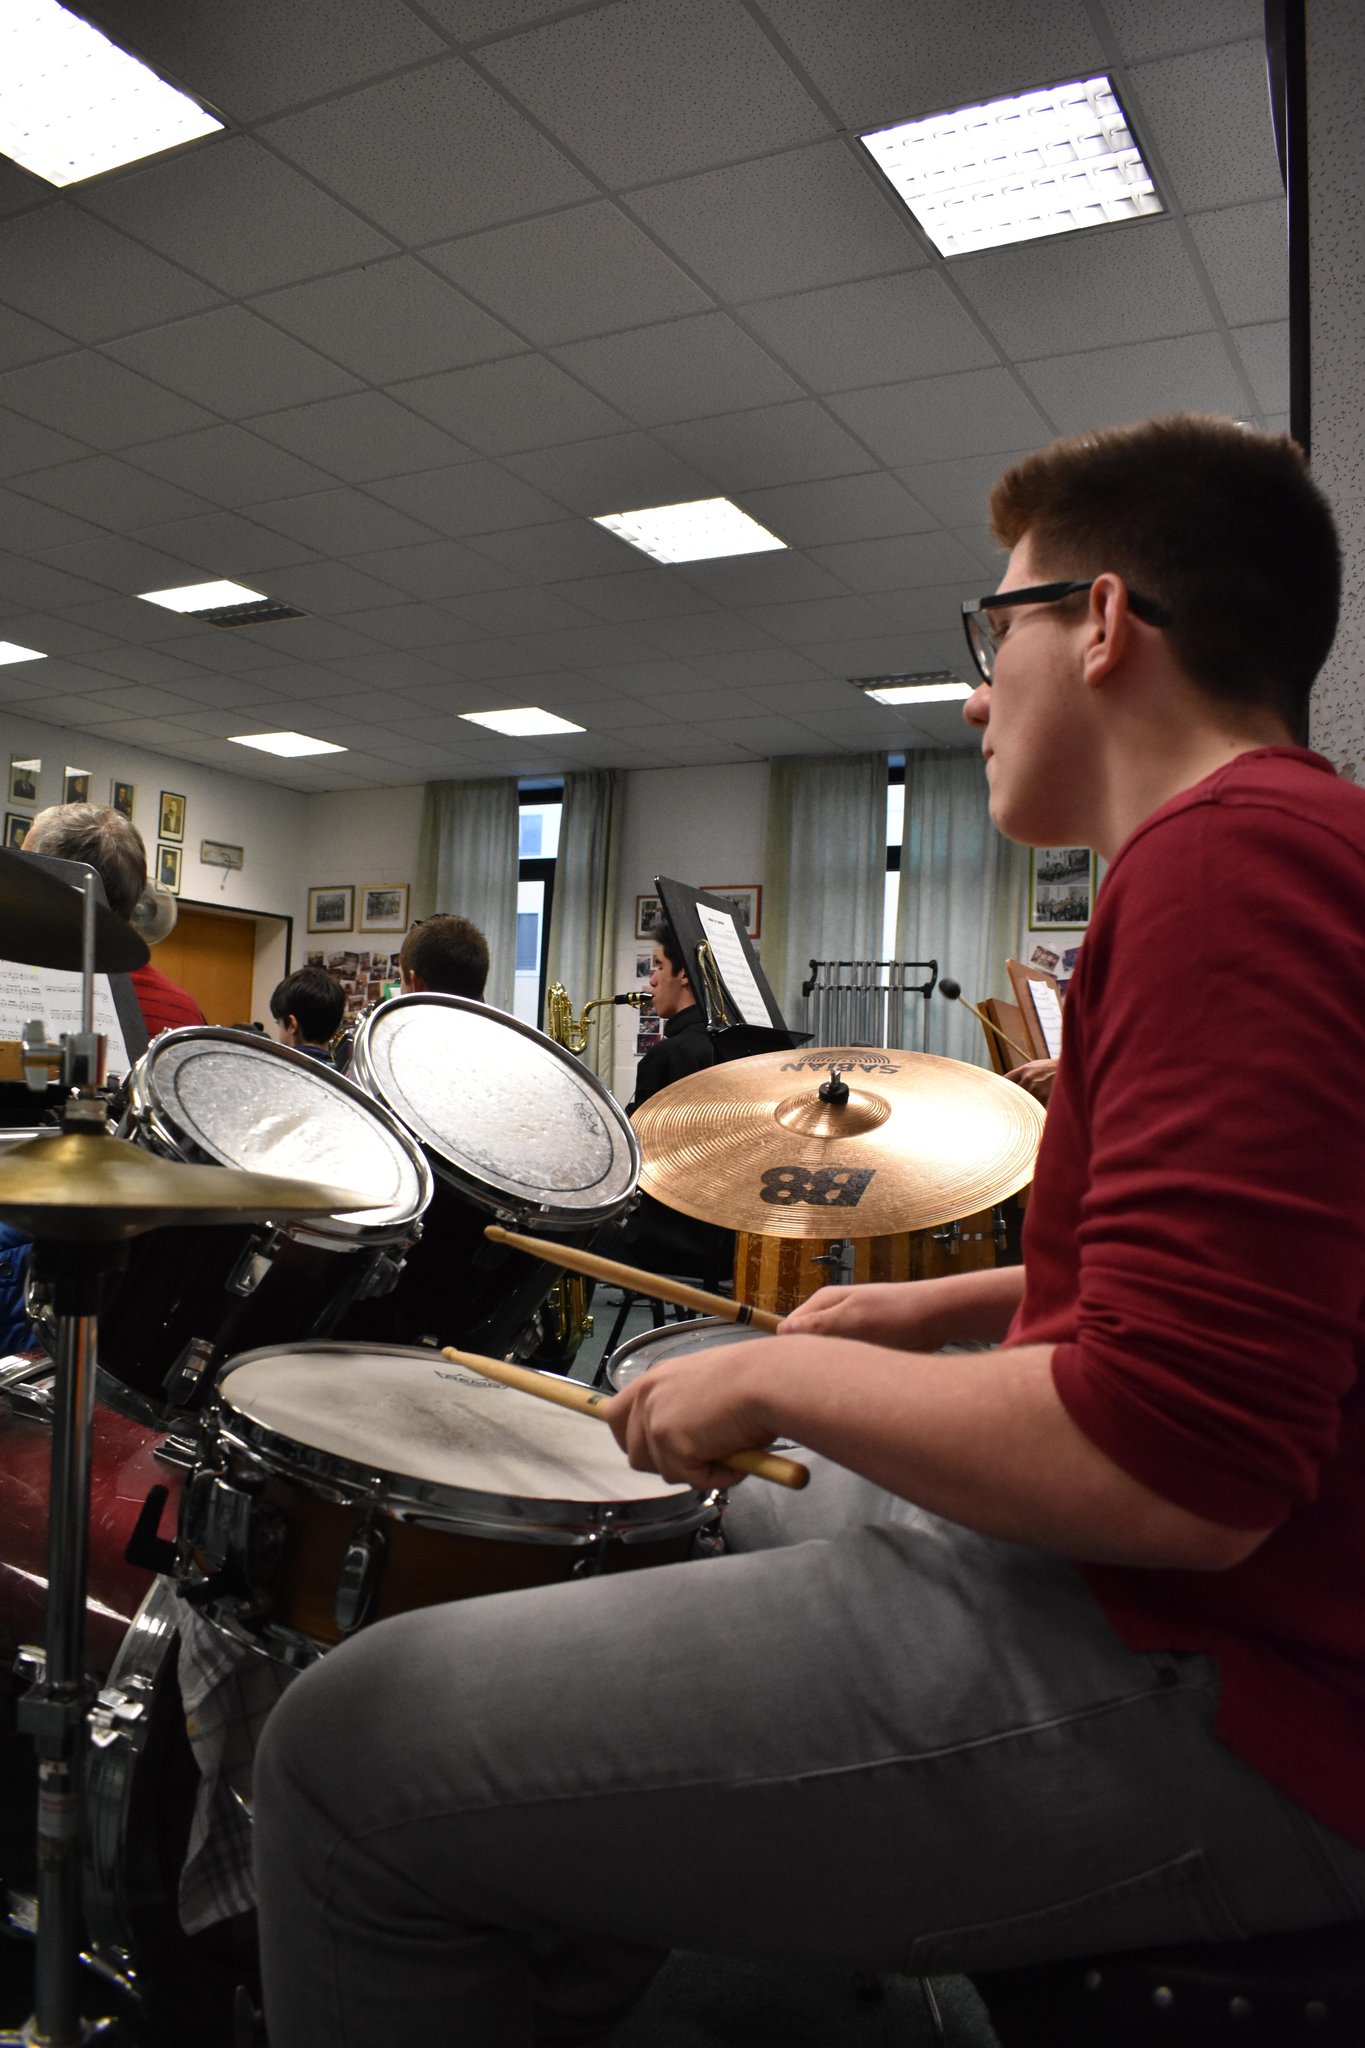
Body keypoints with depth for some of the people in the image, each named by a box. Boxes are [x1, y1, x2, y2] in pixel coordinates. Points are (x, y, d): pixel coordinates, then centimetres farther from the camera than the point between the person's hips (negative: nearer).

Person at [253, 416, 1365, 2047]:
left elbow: (1176, 1470, -29)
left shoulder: (1234, 850, -21)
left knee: (353, 1752, -10)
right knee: (675, 1535, 28)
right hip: (1098, 1548, 11)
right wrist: (942, 1309, 18)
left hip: (1187, 1674, -11)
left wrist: (779, 1375, -14)